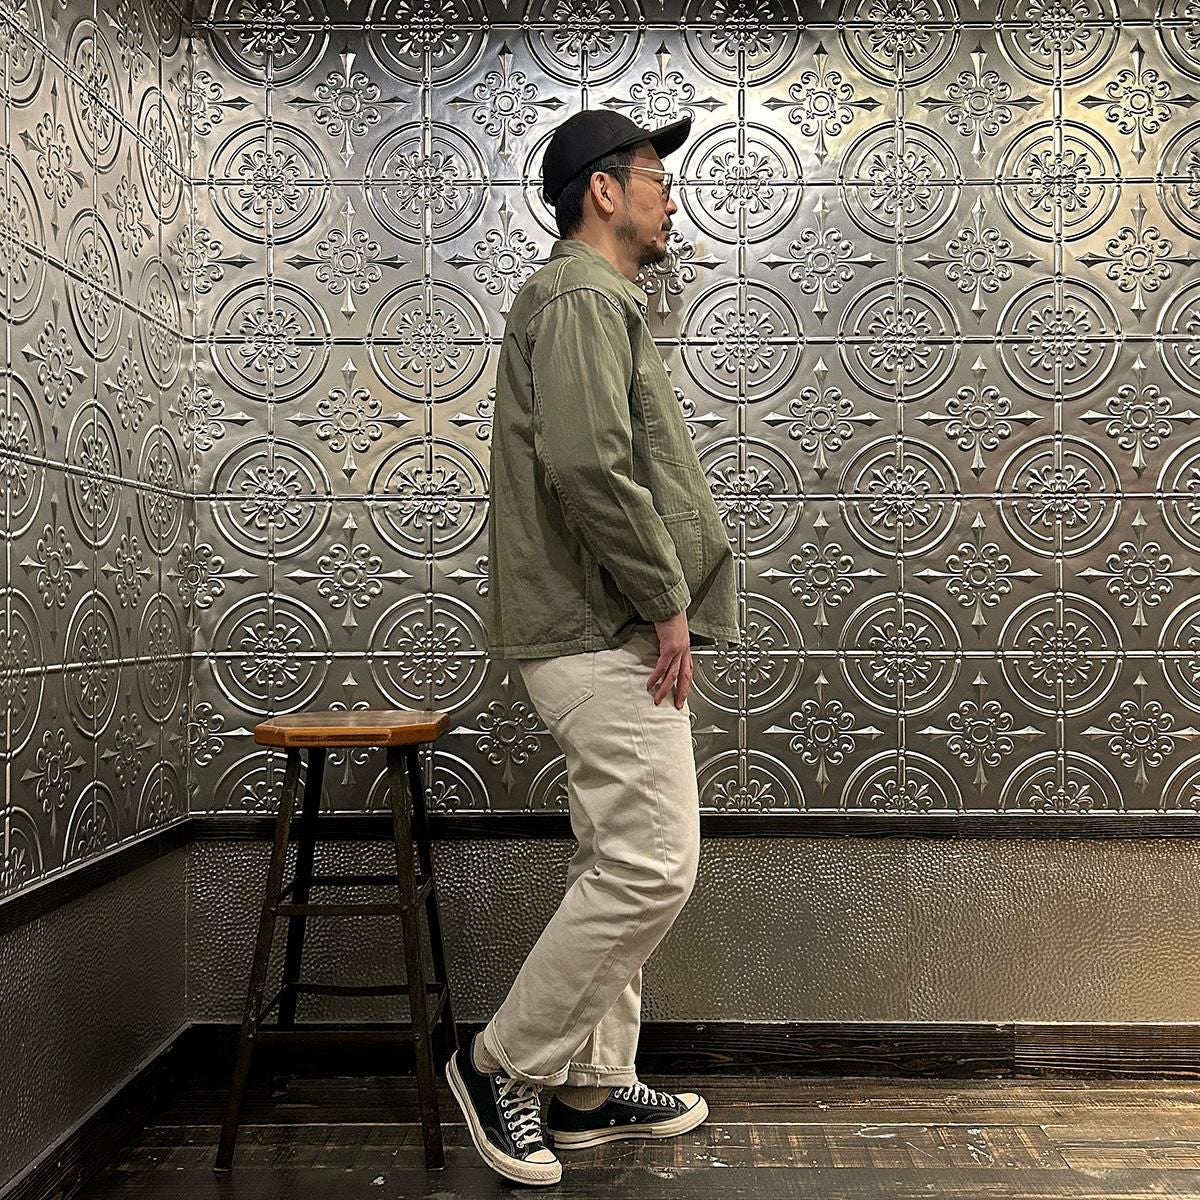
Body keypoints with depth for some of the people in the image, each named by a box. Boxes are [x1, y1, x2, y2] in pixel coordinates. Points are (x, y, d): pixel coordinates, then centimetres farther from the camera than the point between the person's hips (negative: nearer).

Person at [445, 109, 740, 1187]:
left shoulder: (601, 303, 24)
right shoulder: (583, 299, -9)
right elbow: (587, 464, -25)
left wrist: (664, 605, 17)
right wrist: (666, 601, -17)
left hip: (616, 635, 11)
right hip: (607, 636, -11)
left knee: (620, 870, 14)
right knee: (651, 869, -8)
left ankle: (594, 1087, 26)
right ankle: (500, 1063, 9)